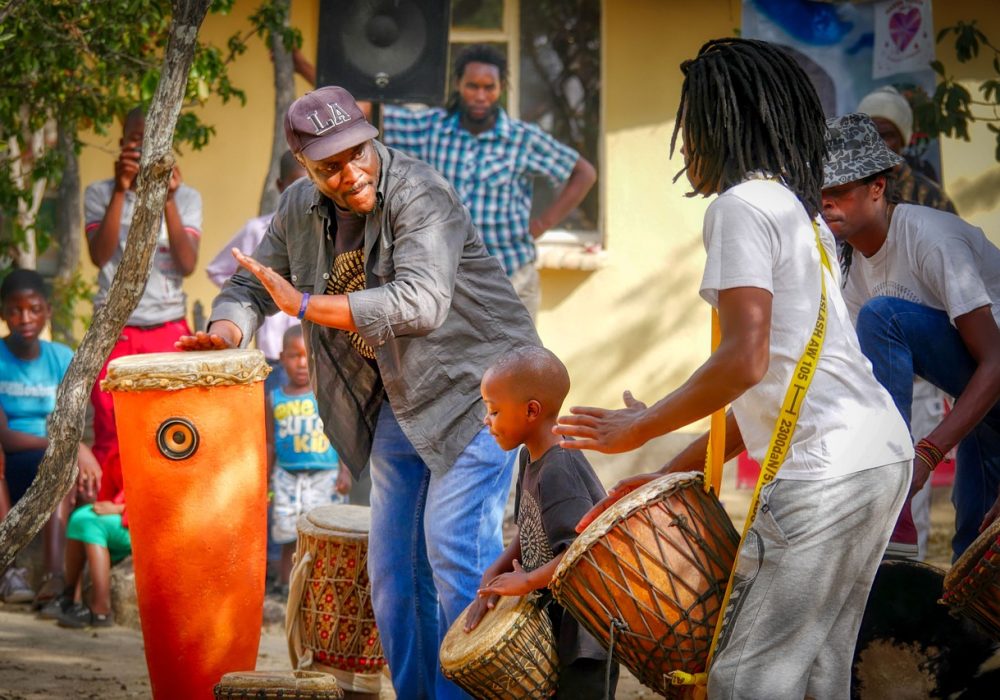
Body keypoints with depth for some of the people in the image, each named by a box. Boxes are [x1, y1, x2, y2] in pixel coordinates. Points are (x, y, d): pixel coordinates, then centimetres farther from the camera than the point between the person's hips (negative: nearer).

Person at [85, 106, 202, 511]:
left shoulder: (186, 197, 6)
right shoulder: (100, 194, 5)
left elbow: (188, 264, -6)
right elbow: (100, 255, -9)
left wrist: (167, 200, -16)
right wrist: (120, 192, -16)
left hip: (169, 330, 1)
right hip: (114, 330, 0)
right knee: (111, 437, -1)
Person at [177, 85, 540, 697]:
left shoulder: (419, 195, -21)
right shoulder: (300, 210, 3)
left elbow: (421, 302, -33)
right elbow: (252, 283, 15)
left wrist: (307, 306, -31)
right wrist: (225, 333, -8)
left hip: (475, 382, -8)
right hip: (397, 398, 8)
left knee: (455, 545, -14)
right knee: (395, 556, 9)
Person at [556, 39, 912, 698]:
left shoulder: (741, 205, -7)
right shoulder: (799, 211, 23)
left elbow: (744, 363, -18)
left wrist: (641, 427, -4)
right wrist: (672, 473, 22)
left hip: (827, 472, -10)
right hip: (882, 453, 10)